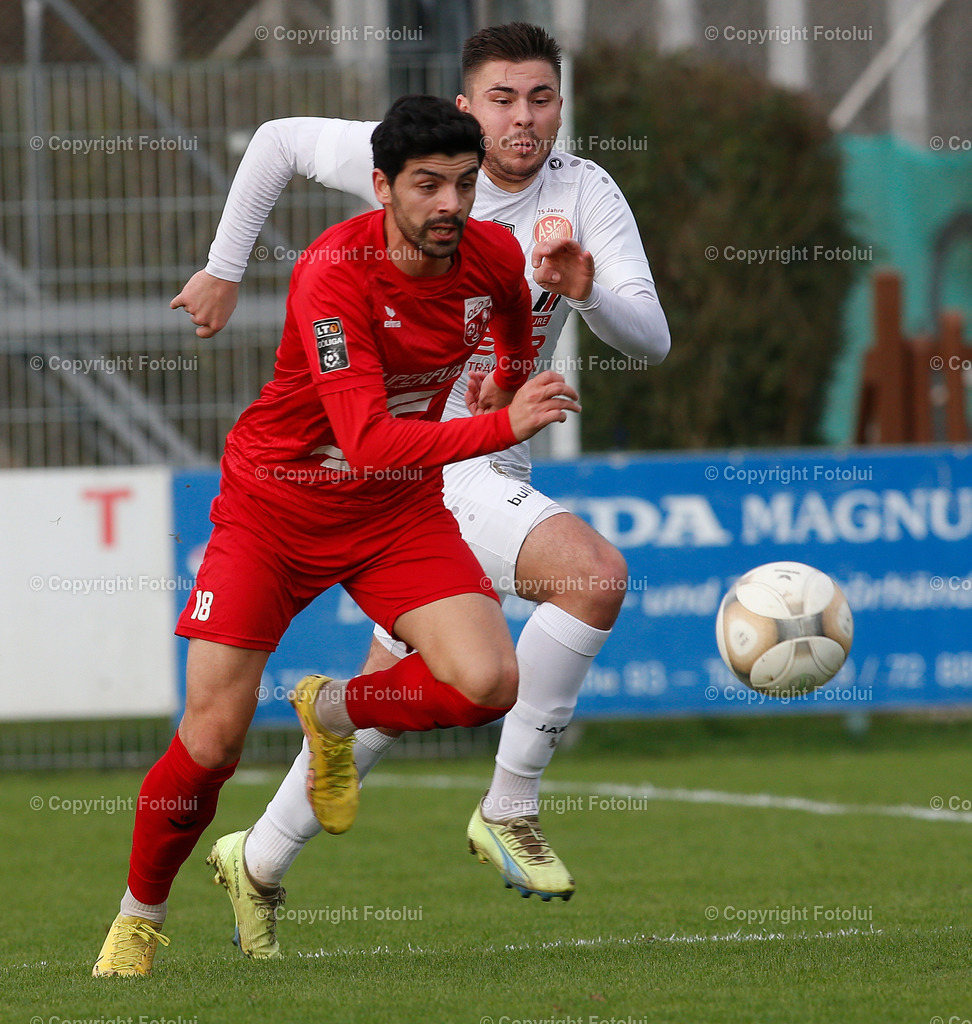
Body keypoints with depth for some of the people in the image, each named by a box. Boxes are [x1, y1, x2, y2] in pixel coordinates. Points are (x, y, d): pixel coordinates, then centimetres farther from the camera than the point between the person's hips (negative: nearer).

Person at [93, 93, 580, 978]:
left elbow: (517, 336, 19)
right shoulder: (334, 273, -28)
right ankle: (139, 918, 17)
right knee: (212, 742, -9)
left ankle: (334, 712, 13)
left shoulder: (495, 257, -10)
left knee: (488, 685, -19)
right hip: (276, 500, -4)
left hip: (400, 508, 4)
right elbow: (368, 442, -37)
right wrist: (501, 427, -45)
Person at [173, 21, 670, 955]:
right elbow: (277, 141, 8)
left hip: (488, 465, 6)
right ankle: (509, 810, -15)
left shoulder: (588, 194, -1)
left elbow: (651, 341, -9)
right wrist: (224, 272, 9)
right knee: (595, 573, -26)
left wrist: (585, 292, -29)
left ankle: (260, 862, 35)